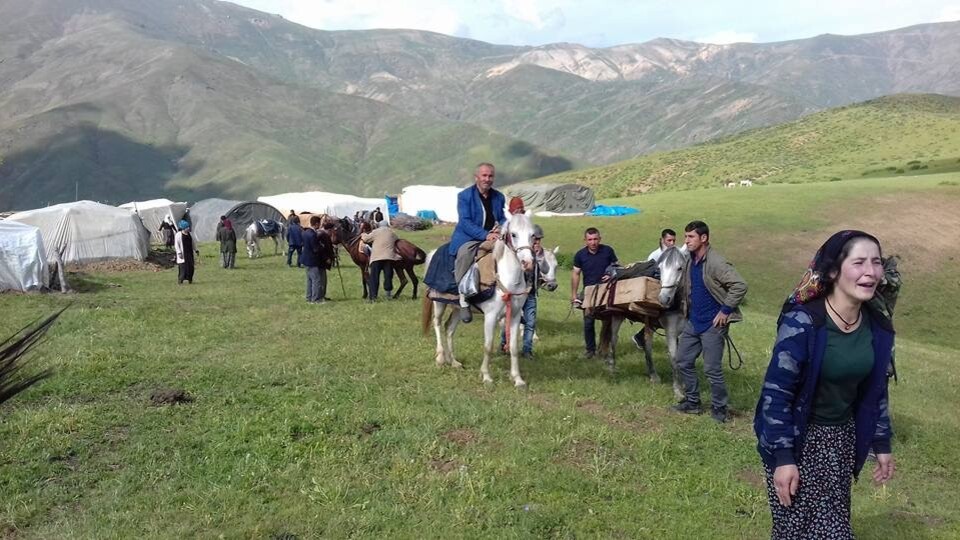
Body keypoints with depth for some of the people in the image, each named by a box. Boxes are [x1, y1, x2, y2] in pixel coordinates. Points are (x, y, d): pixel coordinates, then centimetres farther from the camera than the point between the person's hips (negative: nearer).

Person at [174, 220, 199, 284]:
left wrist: (196, 250, 17)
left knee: (190, 266, 4)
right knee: (182, 267, -10)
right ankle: (180, 280, -7)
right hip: (183, 254, -6)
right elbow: (176, 245, -11)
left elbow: (192, 243, 21)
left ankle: (190, 279, 12)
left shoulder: (189, 234, 12)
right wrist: (179, 253, -19)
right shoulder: (178, 235, -7)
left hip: (190, 253, 6)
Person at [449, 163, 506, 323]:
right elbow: (465, 222, -12)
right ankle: (463, 298, -29)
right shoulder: (464, 196, -2)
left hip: (493, 237, 5)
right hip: (468, 239, -5)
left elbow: (502, 218, 18)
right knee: (465, 252, -37)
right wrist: (486, 235, -25)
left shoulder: (499, 197, 14)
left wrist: (500, 228, -9)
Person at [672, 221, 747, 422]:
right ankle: (692, 402, 27)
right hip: (692, 322, 9)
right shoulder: (690, 261, 7)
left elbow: (740, 286, -24)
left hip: (712, 324, -8)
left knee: (712, 369, -2)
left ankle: (719, 409, 15)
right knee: (683, 362, 13)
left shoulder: (715, 263, -19)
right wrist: (686, 308, 14)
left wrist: (725, 311, -20)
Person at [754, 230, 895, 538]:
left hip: (842, 440, 6)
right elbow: (776, 393, -21)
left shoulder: (878, 328, -3)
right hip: (796, 440, -6)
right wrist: (783, 457, -20)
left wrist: (882, 443, 14)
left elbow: (876, 390, 11)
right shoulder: (802, 322, -24)